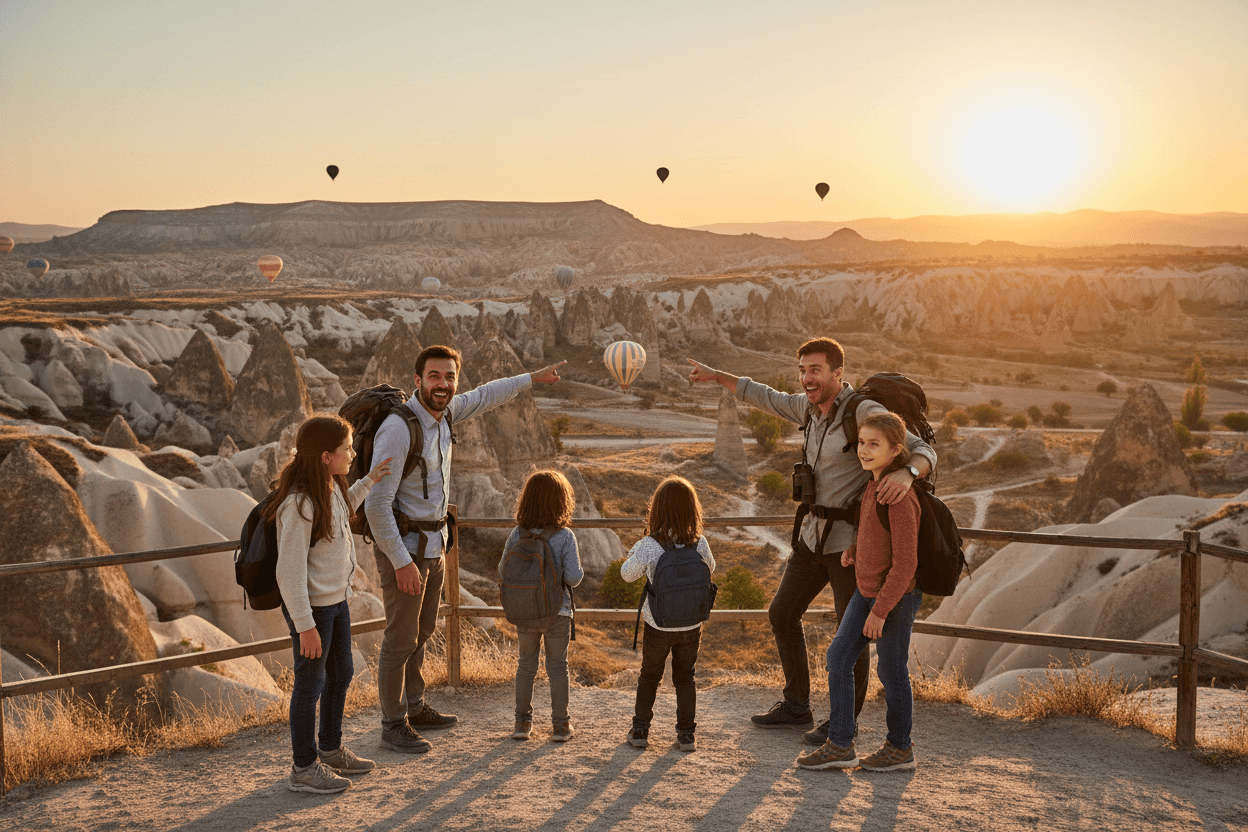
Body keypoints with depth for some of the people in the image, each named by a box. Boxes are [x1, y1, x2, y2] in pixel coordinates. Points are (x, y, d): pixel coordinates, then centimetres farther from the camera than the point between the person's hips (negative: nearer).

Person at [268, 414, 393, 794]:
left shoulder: (330, 486, 3)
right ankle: (303, 769, 18)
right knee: (311, 684, 3)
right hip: (312, 606, -9)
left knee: (340, 674, 21)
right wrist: (305, 625, -24)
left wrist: (369, 482, 21)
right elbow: (289, 571, -25)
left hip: (337, 599, 9)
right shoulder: (299, 503, -25)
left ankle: (330, 750, 38)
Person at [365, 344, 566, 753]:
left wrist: (532, 378, 30)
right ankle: (394, 726, 12)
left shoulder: (441, 412, -1)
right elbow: (376, 503, -25)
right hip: (402, 546, -9)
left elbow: (483, 397, 22)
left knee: (422, 629, 20)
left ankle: (415, 708, 35)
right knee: (400, 638, 0)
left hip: (432, 542, 9)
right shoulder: (398, 428, -25)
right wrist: (401, 562, -23)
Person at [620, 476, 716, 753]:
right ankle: (686, 734, 19)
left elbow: (627, 574, -3)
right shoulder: (699, 544, -12)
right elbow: (709, 568, 10)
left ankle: (640, 730, 23)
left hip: (658, 627, -1)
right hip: (691, 626, 2)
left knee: (649, 677, 18)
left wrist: (635, 551, 10)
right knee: (685, 678, 17)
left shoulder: (648, 546, -19)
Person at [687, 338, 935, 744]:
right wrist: (717, 376, 25)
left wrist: (906, 473, -47)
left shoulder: (865, 413, -19)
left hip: (851, 539, -8)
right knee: (782, 614, 15)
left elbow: (923, 451, -25)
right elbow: (767, 398, 22)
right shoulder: (811, 408, 5)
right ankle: (796, 707, 30)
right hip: (814, 533, 8)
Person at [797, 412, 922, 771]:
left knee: (891, 671, 7)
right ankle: (840, 746, 14)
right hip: (867, 590, 9)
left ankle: (899, 748, 27)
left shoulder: (900, 496, -24)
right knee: (838, 657, 7)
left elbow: (905, 563, -23)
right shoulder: (874, 483, 3)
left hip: (897, 597, -9)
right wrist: (855, 549, 6)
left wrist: (880, 611, -21)